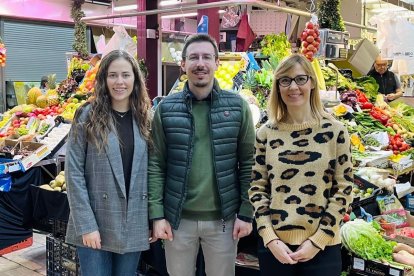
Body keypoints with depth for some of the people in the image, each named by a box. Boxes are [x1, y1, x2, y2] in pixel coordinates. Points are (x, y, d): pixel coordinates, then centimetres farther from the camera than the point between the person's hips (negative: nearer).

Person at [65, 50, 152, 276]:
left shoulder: (144, 119, 5)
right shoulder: (87, 116, -5)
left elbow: (151, 172, 7)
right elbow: (74, 173, -8)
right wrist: (86, 225, -13)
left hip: (134, 226, 3)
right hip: (95, 224, -3)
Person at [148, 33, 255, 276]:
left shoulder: (238, 106, -2)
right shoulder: (166, 108, -2)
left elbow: (248, 163, -1)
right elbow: (156, 165, -2)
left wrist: (246, 212, -4)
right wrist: (157, 214, -6)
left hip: (223, 218, 0)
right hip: (178, 218, 0)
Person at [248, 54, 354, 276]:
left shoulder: (335, 131, -4)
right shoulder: (265, 133, 0)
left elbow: (343, 190, -3)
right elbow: (257, 188, 2)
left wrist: (318, 240, -8)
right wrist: (270, 238, -7)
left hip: (323, 246, -1)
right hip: (274, 244, 1)